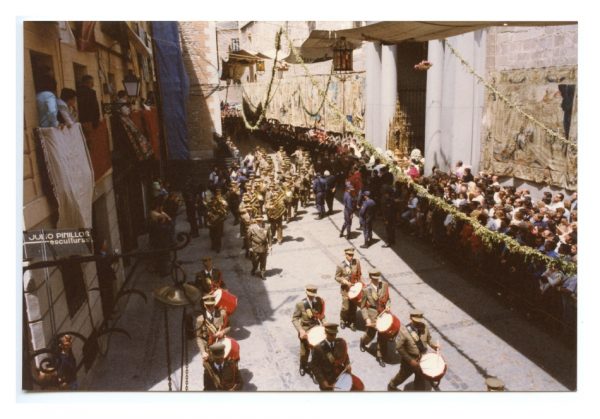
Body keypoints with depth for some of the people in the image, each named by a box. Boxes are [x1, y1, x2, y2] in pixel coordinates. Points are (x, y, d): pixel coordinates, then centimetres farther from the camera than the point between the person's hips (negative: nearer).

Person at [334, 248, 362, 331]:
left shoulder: (357, 262, -9)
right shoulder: (340, 266, -16)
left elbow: (359, 274, 6)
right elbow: (337, 277, -6)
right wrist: (345, 281, -20)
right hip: (345, 288, -3)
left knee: (353, 306, 12)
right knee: (346, 307, 0)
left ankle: (352, 322, 32)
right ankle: (343, 321, 29)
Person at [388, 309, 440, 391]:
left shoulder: (424, 327, -14)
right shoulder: (404, 330, -28)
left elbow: (428, 338, 7)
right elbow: (399, 347, -23)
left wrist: (433, 345, -13)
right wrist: (410, 360, -23)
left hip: (422, 358, 3)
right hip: (409, 360, -3)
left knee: (421, 378, 20)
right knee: (403, 375, 20)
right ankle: (392, 386, 50)